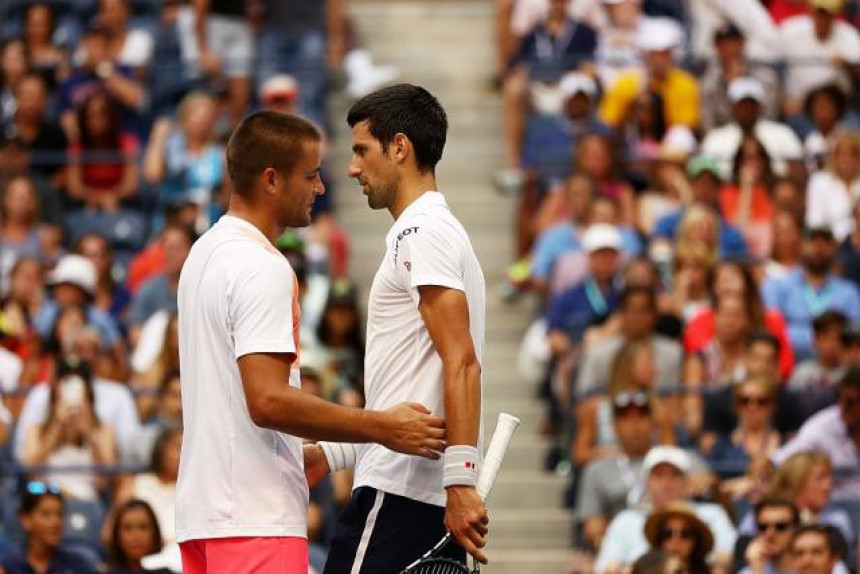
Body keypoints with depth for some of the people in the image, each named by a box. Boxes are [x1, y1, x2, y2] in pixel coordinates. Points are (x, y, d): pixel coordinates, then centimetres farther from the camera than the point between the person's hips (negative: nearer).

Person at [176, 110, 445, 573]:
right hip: (256, 518, -10)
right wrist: (381, 428, -20)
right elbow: (268, 402, -23)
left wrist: (305, 455, 25)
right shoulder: (261, 267, -15)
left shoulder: (204, 253, 17)